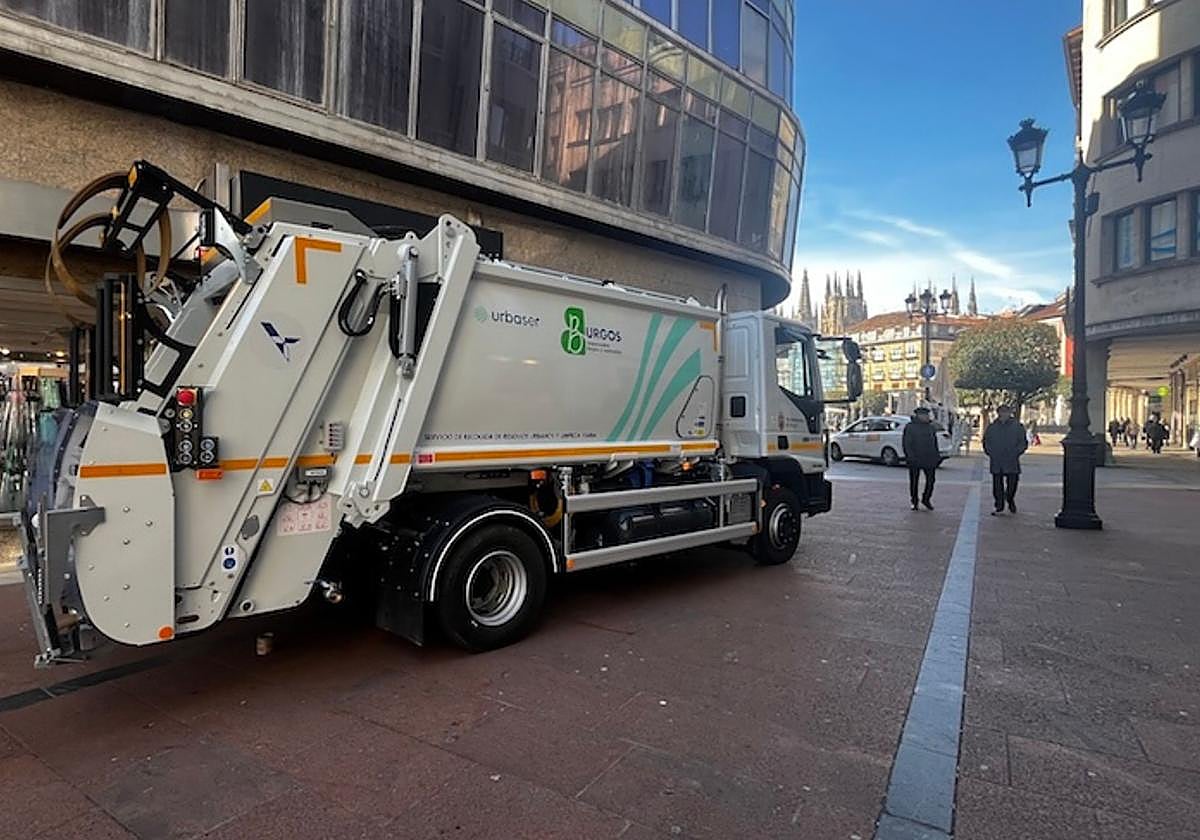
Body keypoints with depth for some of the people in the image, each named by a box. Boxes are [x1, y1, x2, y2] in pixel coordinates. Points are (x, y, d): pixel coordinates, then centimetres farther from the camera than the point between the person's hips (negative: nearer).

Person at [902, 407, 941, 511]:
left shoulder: (930, 427, 12)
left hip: (929, 459, 4)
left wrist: (937, 456, 12)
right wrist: (909, 456, -18)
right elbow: (906, 443, -9)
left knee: (930, 479, 0)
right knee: (914, 481, 4)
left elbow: (935, 443, 18)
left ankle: (926, 499, 21)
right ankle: (914, 502, 16)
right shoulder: (910, 427, -5)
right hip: (914, 459, -4)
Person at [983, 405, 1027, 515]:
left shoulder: (1017, 427, 4)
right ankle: (999, 506, 9)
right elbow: (986, 442, 14)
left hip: (1012, 462, -1)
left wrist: (1015, 453, -8)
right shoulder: (992, 427, 8)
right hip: (996, 462, 1)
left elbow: (1023, 443, 5)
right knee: (997, 484, 1)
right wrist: (990, 453, 0)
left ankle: (1011, 501, 28)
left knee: (1012, 482, 2)